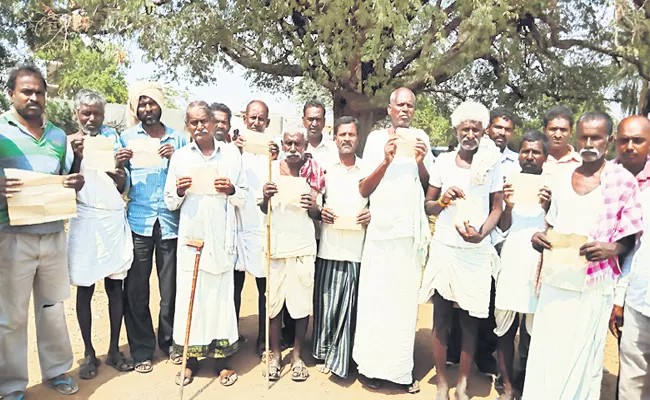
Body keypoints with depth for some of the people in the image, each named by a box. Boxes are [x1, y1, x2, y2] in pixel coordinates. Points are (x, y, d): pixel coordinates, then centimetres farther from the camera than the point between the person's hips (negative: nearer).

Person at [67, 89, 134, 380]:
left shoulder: (112, 139, 9)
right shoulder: (69, 143, 2)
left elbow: (122, 189, 8)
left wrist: (121, 173, -13)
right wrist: (77, 156, -16)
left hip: (114, 219, 2)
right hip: (84, 220, -2)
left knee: (115, 287, 6)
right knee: (85, 289, 5)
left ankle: (114, 350, 19)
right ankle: (89, 353, 19)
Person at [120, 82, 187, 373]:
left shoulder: (177, 139, 9)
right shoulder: (127, 138, 8)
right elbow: (123, 187, 6)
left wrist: (175, 159, -11)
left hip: (170, 222, 0)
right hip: (139, 222, 0)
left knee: (171, 288, 5)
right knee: (136, 290, 2)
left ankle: (170, 342, 25)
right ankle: (142, 351, 18)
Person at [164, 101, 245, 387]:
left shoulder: (232, 154, 7)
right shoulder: (179, 157, 8)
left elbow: (243, 199, 9)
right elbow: (170, 203, 10)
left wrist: (231, 190, -10)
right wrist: (179, 192, -9)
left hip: (222, 238, 0)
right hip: (190, 237, 1)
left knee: (221, 294, 2)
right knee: (190, 295, 3)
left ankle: (224, 357, 17)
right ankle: (191, 358, 20)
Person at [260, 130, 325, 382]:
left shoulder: (314, 173, 3)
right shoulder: (272, 169, 3)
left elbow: (317, 215, 8)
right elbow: (263, 211, 9)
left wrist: (313, 206, -15)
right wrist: (266, 197, -13)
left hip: (303, 245, 0)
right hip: (276, 244, 1)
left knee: (302, 302, 3)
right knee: (274, 300, 5)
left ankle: (297, 354, 21)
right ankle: (275, 353, 23)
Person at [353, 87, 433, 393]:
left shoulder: (420, 138, 9)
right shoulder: (376, 138, 3)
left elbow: (429, 189, 8)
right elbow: (363, 190, -1)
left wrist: (421, 162, -9)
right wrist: (386, 162, -14)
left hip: (412, 231, 2)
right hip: (382, 230, -2)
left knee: (405, 299, 6)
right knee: (376, 297, 0)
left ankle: (401, 368, 17)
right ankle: (373, 365, 14)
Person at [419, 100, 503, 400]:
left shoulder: (493, 163, 3)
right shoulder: (443, 161, 4)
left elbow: (497, 207, 5)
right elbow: (428, 207, 7)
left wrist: (481, 234, -13)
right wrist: (443, 201, -15)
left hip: (477, 252, 0)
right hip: (444, 248, 0)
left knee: (470, 320, 5)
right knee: (441, 318, 5)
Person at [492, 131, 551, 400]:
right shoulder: (509, 183, 8)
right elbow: (502, 231, 6)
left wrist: (548, 207, -16)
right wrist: (508, 206, -12)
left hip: (539, 266, -1)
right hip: (510, 264, 1)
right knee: (505, 329, 4)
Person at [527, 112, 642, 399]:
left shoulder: (623, 180, -3)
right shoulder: (561, 179, 8)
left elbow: (629, 238, -1)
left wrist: (611, 250, -20)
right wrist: (540, 238, -2)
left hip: (593, 288, -3)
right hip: (554, 282, 3)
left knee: (581, 362, 8)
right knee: (545, 358, 9)